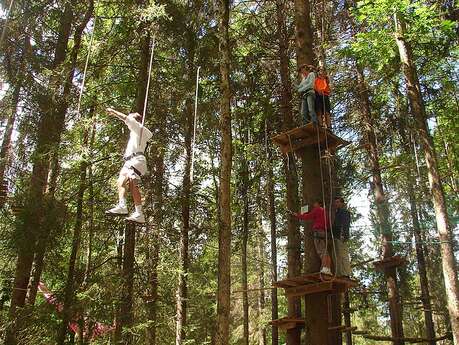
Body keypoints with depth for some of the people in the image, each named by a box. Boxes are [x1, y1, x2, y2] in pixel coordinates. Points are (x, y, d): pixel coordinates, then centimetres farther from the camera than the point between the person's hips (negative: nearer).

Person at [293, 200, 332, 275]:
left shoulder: (317, 209, 4)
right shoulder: (324, 212, 27)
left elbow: (308, 217, -2)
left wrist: (298, 215, 12)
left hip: (318, 232, -8)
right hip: (324, 232, 8)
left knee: (321, 251, -17)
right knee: (325, 252, 1)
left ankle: (324, 268, -28)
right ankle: (328, 269, -7)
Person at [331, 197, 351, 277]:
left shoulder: (345, 212, 1)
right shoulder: (337, 213, 27)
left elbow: (346, 225, -11)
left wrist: (343, 235, -23)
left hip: (341, 237, -9)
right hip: (336, 237, 9)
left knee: (343, 256, -13)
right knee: (337, 257, 5)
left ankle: (346, 274, -15)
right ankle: (339, 274, 4)